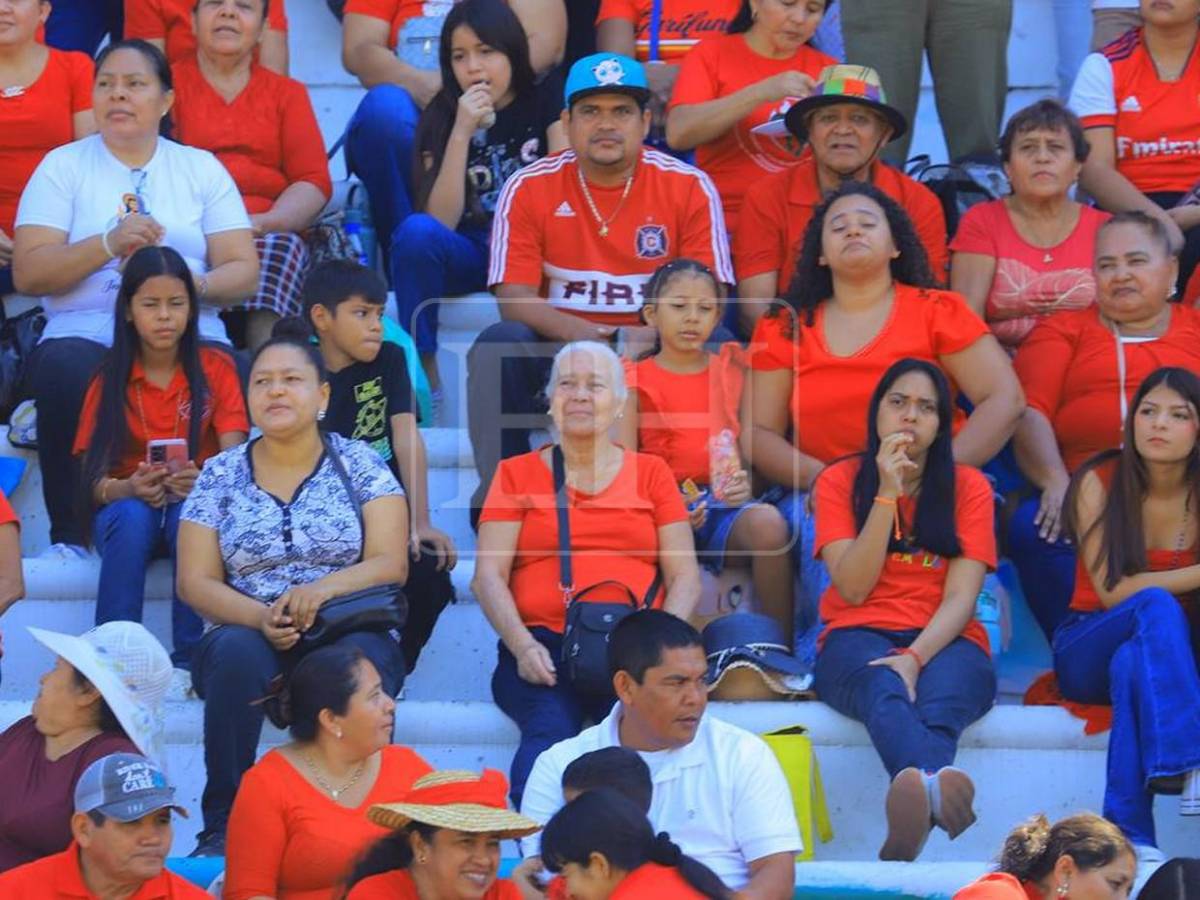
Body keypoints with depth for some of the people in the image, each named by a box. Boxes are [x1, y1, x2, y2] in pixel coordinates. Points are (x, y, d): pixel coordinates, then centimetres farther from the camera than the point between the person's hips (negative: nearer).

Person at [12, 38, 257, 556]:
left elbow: (243, 272, 8)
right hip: (85, 334, -1)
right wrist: (109, 243, -14)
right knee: (65, 373, -35)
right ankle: (70, 534, -23)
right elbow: (27, 274, 0)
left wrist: (191, 285, -14)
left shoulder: (201, 168, 15)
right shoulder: (63, 167, 11)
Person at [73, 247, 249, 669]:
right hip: (127, 508, 0)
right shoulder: (109, 380, 3)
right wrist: (128, 488, -29)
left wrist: (204, 481, -32)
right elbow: (92, 480, -5)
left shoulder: (216, 369, 3)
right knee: (132, 516, -35)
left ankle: (190, 662, -33)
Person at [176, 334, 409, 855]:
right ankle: (222, 827, -31)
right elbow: (194, 582, 2)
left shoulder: (360, 465, 7)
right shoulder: (220, 476, 9)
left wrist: (323, 589, -24)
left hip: (346, 633, -1)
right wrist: (260, 618, -18)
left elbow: (390, 564, -3)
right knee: (238, 651, -35)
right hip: (249, 639, 1)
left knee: (361, 657, -37)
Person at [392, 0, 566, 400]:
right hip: (470, 258, 2)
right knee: (416, 231, -31)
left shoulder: (547, 97, 0)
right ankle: (422, 375, -24)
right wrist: (462, 133, -20)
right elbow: (441, 222, -12)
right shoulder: (441, 118, 0)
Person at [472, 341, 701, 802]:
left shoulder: (650, 473, 21)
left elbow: (684, 576, 14)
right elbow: (488, 574, 9)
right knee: (549, 729, -35)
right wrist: (523, 646, -10)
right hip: (544, 641, 0)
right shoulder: (517, 474, 19)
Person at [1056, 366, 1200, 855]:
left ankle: (1127, 831, -44)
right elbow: (1112, 591, -14)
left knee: (1132, 664, -37)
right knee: (1156, 605, -35)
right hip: (1088, 652, -1)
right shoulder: (1100, 484, -7)